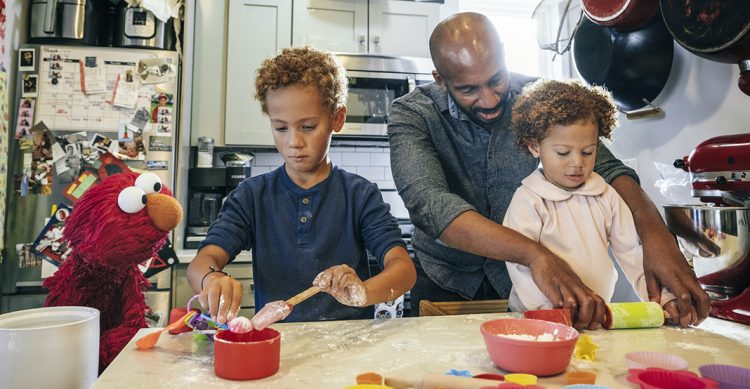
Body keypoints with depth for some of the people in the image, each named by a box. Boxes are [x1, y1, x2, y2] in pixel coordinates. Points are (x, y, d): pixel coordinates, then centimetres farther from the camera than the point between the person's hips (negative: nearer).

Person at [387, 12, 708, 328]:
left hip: (522, 273, 2)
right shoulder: (411, 115, -17)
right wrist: (536, 254, -41)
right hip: (445, 281, -1)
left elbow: (604, 166, -12)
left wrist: (655, 231, -31)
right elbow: (428, 204, -31)